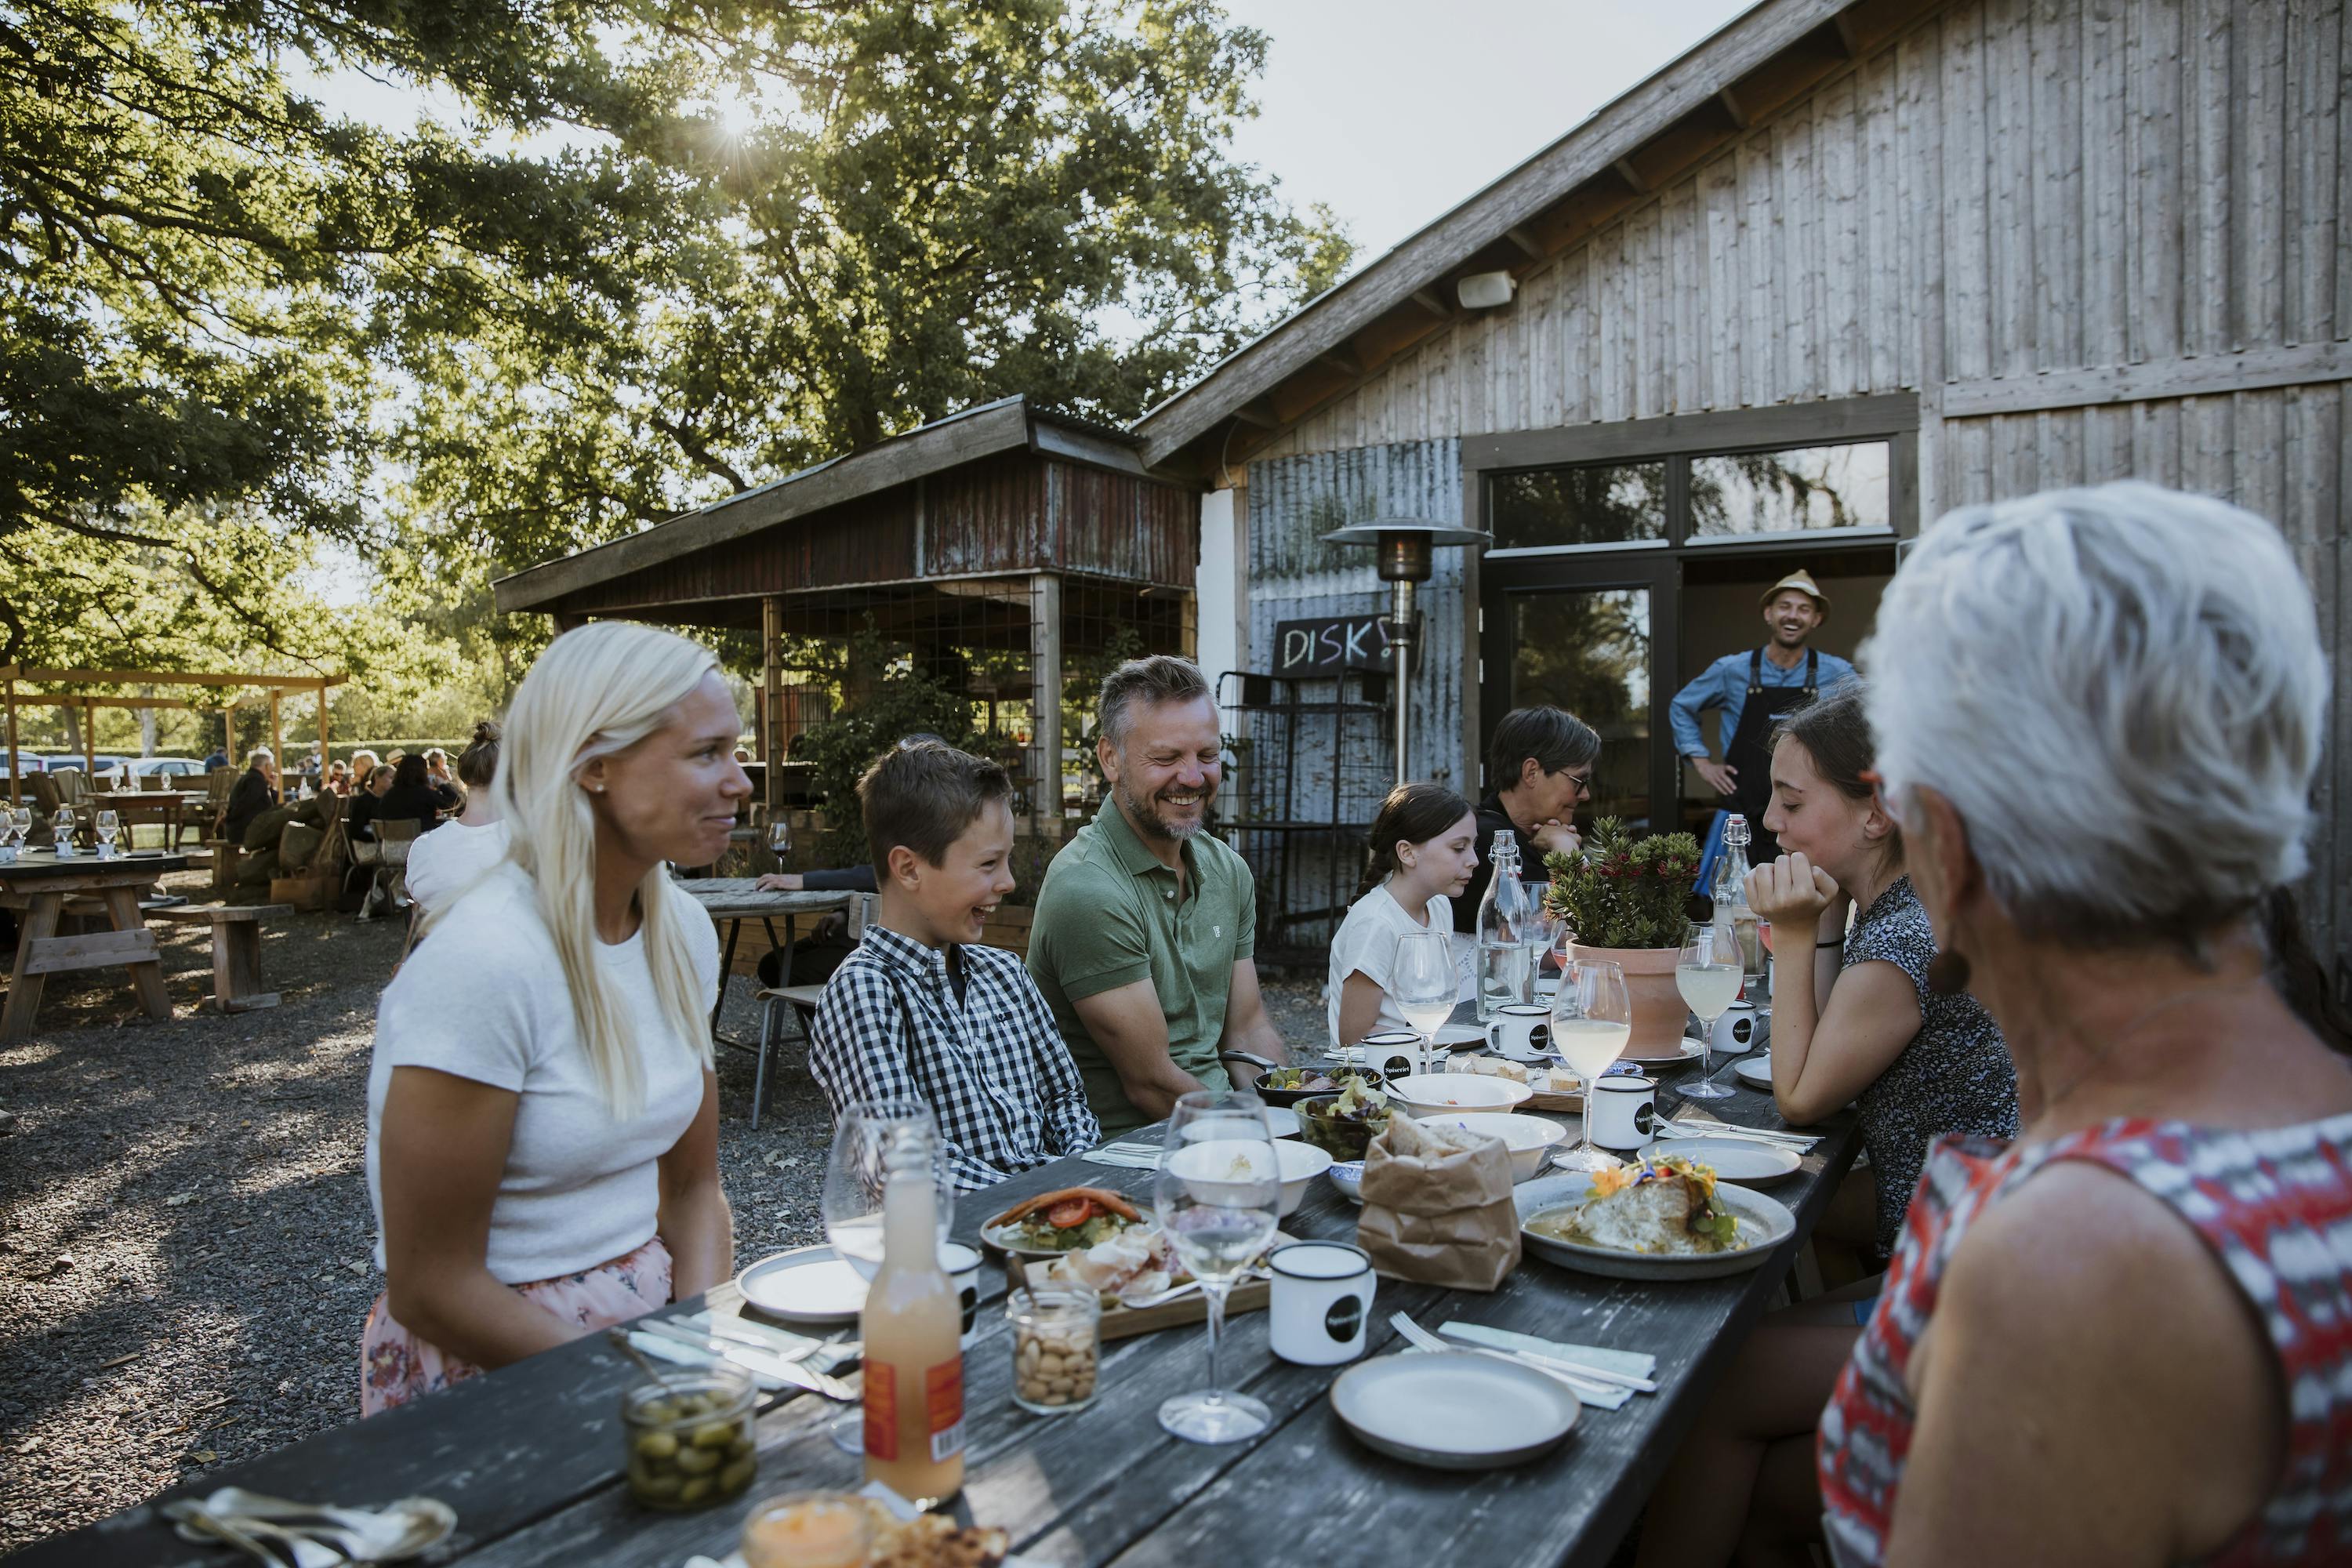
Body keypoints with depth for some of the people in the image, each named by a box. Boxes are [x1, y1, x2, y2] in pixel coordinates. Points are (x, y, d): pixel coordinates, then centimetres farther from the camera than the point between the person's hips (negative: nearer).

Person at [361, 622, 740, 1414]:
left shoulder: (683, 930, 0)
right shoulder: (484, 961, -22)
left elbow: (693, 1190, 8)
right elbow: (430, 1289, -17)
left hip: (648, 1314, 6)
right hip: (488, 1365, -6)